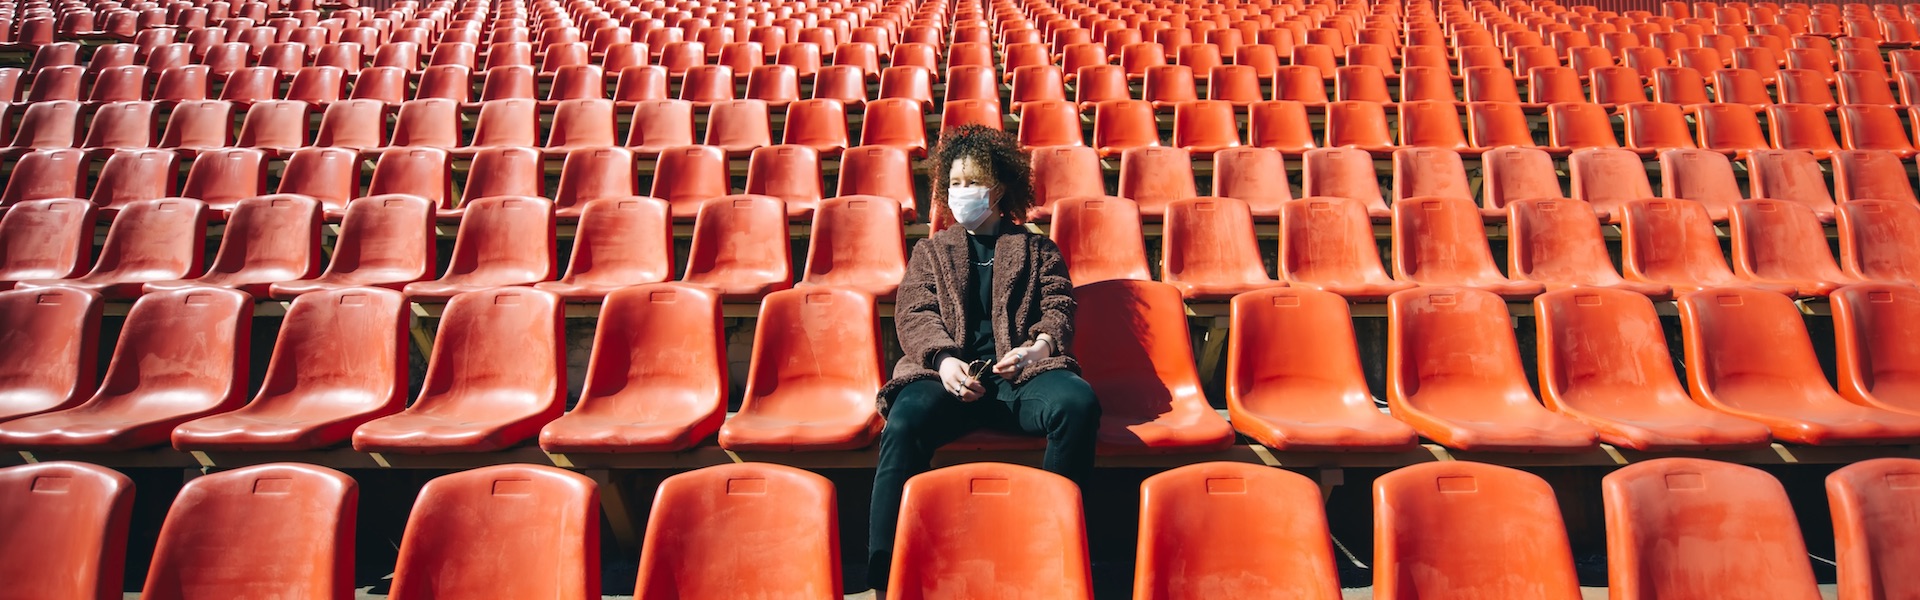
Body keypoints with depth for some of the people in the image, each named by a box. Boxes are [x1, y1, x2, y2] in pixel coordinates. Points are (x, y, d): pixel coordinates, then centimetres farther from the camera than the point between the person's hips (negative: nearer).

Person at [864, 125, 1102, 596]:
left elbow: (1058, 309, 13)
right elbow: (913, 313, 10)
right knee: (905, 421, -34)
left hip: (1020, 373, 0)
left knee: (1078, 402, -33)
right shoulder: (930, 251, 25)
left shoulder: (1037, 249, 25)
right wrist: (944, 360, -13)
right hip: (948, 371, 0)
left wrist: (1036, 348, -12)